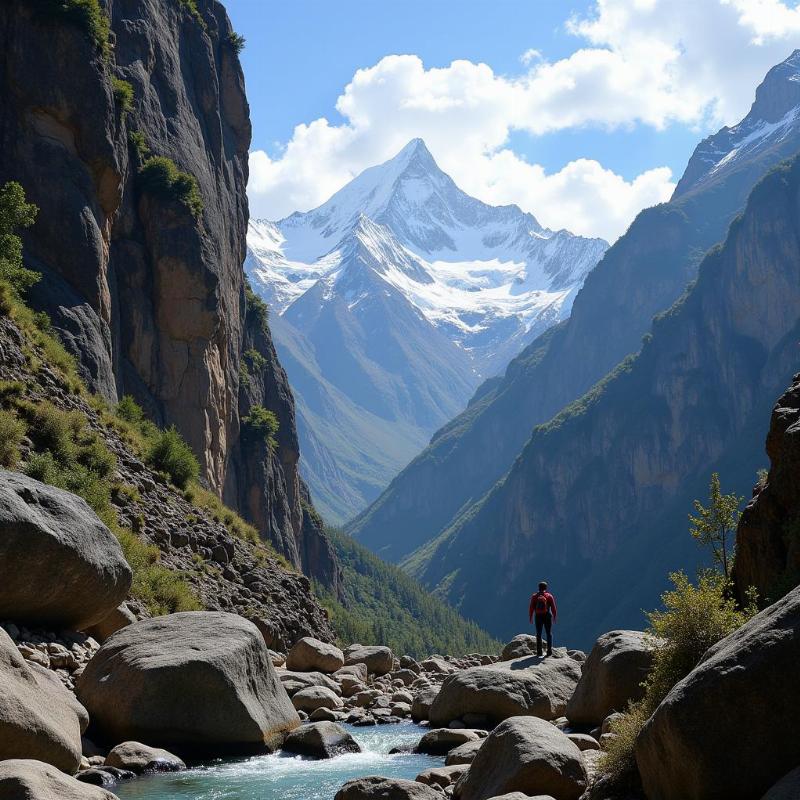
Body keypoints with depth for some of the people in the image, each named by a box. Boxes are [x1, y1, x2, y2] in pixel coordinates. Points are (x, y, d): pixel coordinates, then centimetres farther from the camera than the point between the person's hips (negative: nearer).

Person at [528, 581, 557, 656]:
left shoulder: (534, 596, 1)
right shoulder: (549, 596, -2)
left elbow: (531, 607, -1)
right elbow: (553, 607, -3)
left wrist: (530, 617, 7)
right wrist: (554, 616, 8)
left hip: (538, 616, 1)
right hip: (547, 616, -1)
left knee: (538, 634, 8)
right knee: (549, 633, 8)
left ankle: (539, 651, 5)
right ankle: (549, 650, -1)